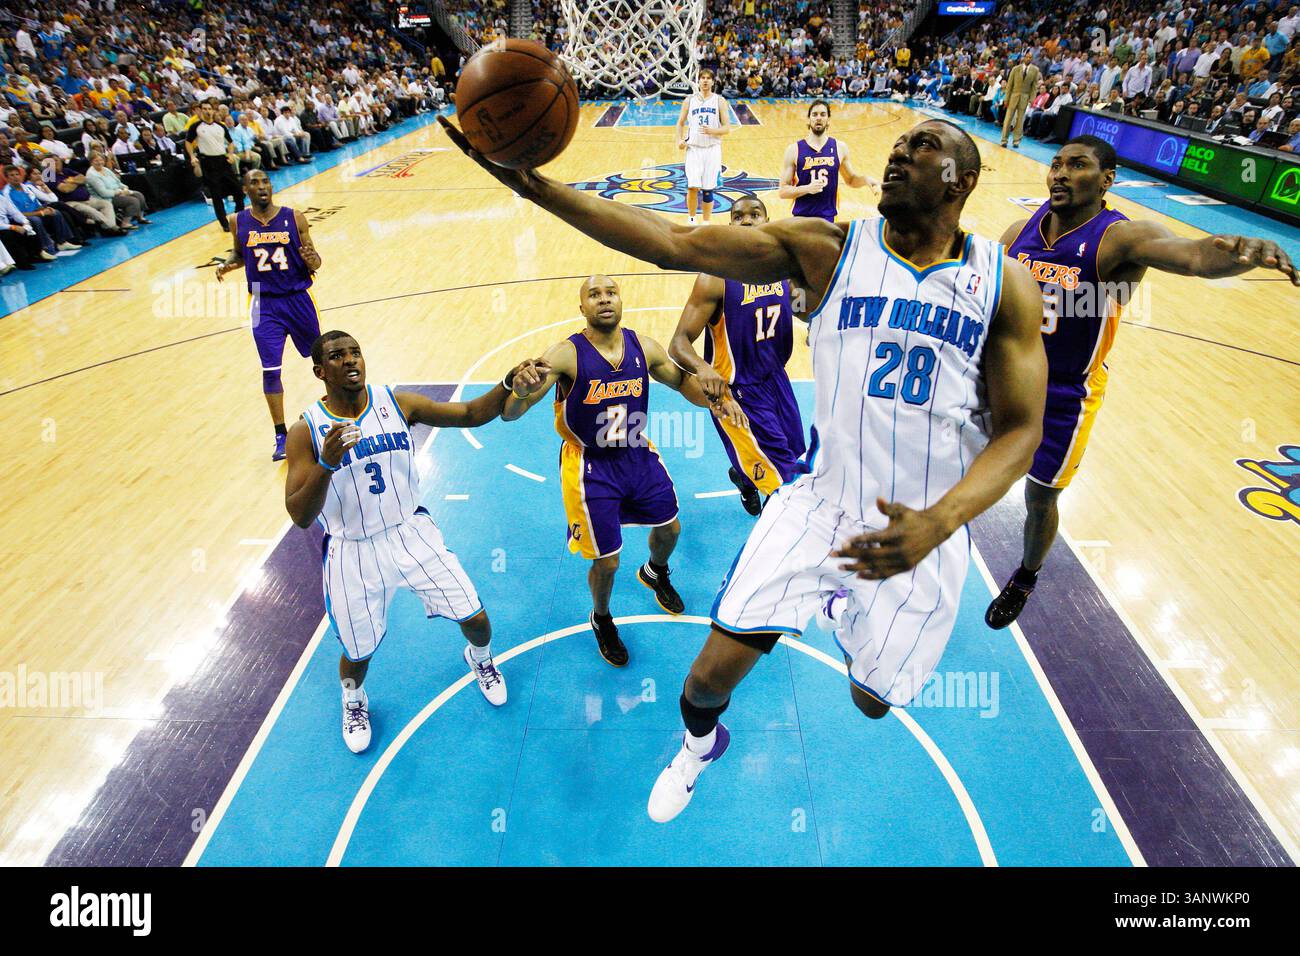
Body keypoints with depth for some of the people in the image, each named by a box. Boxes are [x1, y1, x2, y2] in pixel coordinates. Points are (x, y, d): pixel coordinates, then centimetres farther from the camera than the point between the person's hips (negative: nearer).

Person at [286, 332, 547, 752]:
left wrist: (508, 383, -24)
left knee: (475, 618, 3)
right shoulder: (306, 431, -15)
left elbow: (470, 414, -6)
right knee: (359, 651, 11)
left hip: (411, 532, 2)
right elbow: (300, 517, -20)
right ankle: (353, 699, 50)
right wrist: (326, 464, -38)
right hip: (352, 551, -1)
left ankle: (480, 658, 42)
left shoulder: (398, 403, -8)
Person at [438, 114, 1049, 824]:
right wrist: (533, 184, -26)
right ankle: (700, 742, 36)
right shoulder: (826, 249, -7)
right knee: (712, 675, -4)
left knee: (872, 701, 19)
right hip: (818, 500, 0)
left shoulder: (1006, 284, -5)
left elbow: (1020, 431, -8)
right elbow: (675, 244, -16)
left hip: (922, 528, 1)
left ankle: (845, 607, 55)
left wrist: (936, 523, -27)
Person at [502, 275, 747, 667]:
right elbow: (509, 414, -29)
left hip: (638, 455, 5)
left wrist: (715, 400, -11)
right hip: (591, 467, -5)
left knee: (669, 528, 21)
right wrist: (521, 391, -53)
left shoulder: (644, 347, -9)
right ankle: (601, 620, 36)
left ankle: (655, 572, 58)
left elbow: (681, 379, 9)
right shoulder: (565, 355, -23)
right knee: (607, 561, 1)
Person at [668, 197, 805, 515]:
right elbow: (678, 344, -27)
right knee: (783, 481, -5)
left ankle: (743, 476, 54)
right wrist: (702, 368, -48)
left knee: (794, 455, 25)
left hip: (776, 379, 7)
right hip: (736, 390, -7)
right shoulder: (716, 277, -21)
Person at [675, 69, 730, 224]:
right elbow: (681, 123, 14)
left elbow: (727, 128, 0)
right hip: (693, 148, 0)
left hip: (712, 149, 0)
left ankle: (706, 223, 14)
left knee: (708, 190, 2)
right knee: (692, 187, -11)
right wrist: (680, 139, -6)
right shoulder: (689, 100, 7)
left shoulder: (719, 101, 4)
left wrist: (712, 131, -20)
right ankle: (691, 219, 10)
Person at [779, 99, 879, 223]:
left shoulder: (840, 148, 5)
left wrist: (866, 179, -3)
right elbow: (783, 191, -4)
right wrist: (807, 188, -21)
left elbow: (851, 179, 18)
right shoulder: (794, 150, -3)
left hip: (828, 218, 2)